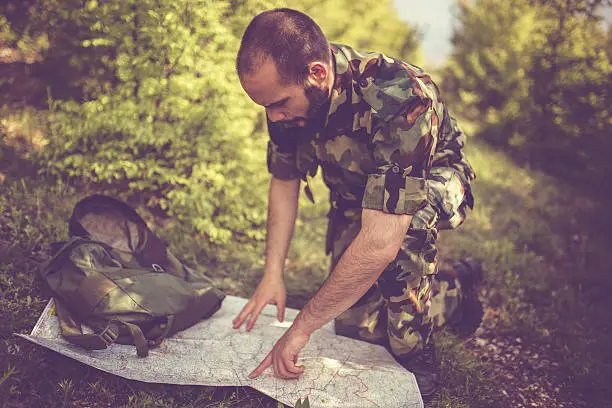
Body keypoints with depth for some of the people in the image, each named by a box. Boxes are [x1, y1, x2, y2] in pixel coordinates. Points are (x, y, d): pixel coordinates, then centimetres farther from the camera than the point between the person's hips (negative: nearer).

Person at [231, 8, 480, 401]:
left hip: (432, 180, -5)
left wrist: (301, 327, -38)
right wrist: (272, 273, -14)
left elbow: (381, 242, -46)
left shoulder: (400, 97, -43)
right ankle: (453, 291, 27)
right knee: (355, 324, 0)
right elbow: (284, 182, -4)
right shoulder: (287, 90, -21)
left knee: (404, 224, -41)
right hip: (355, 193, 6)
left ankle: (417, 356, -13)